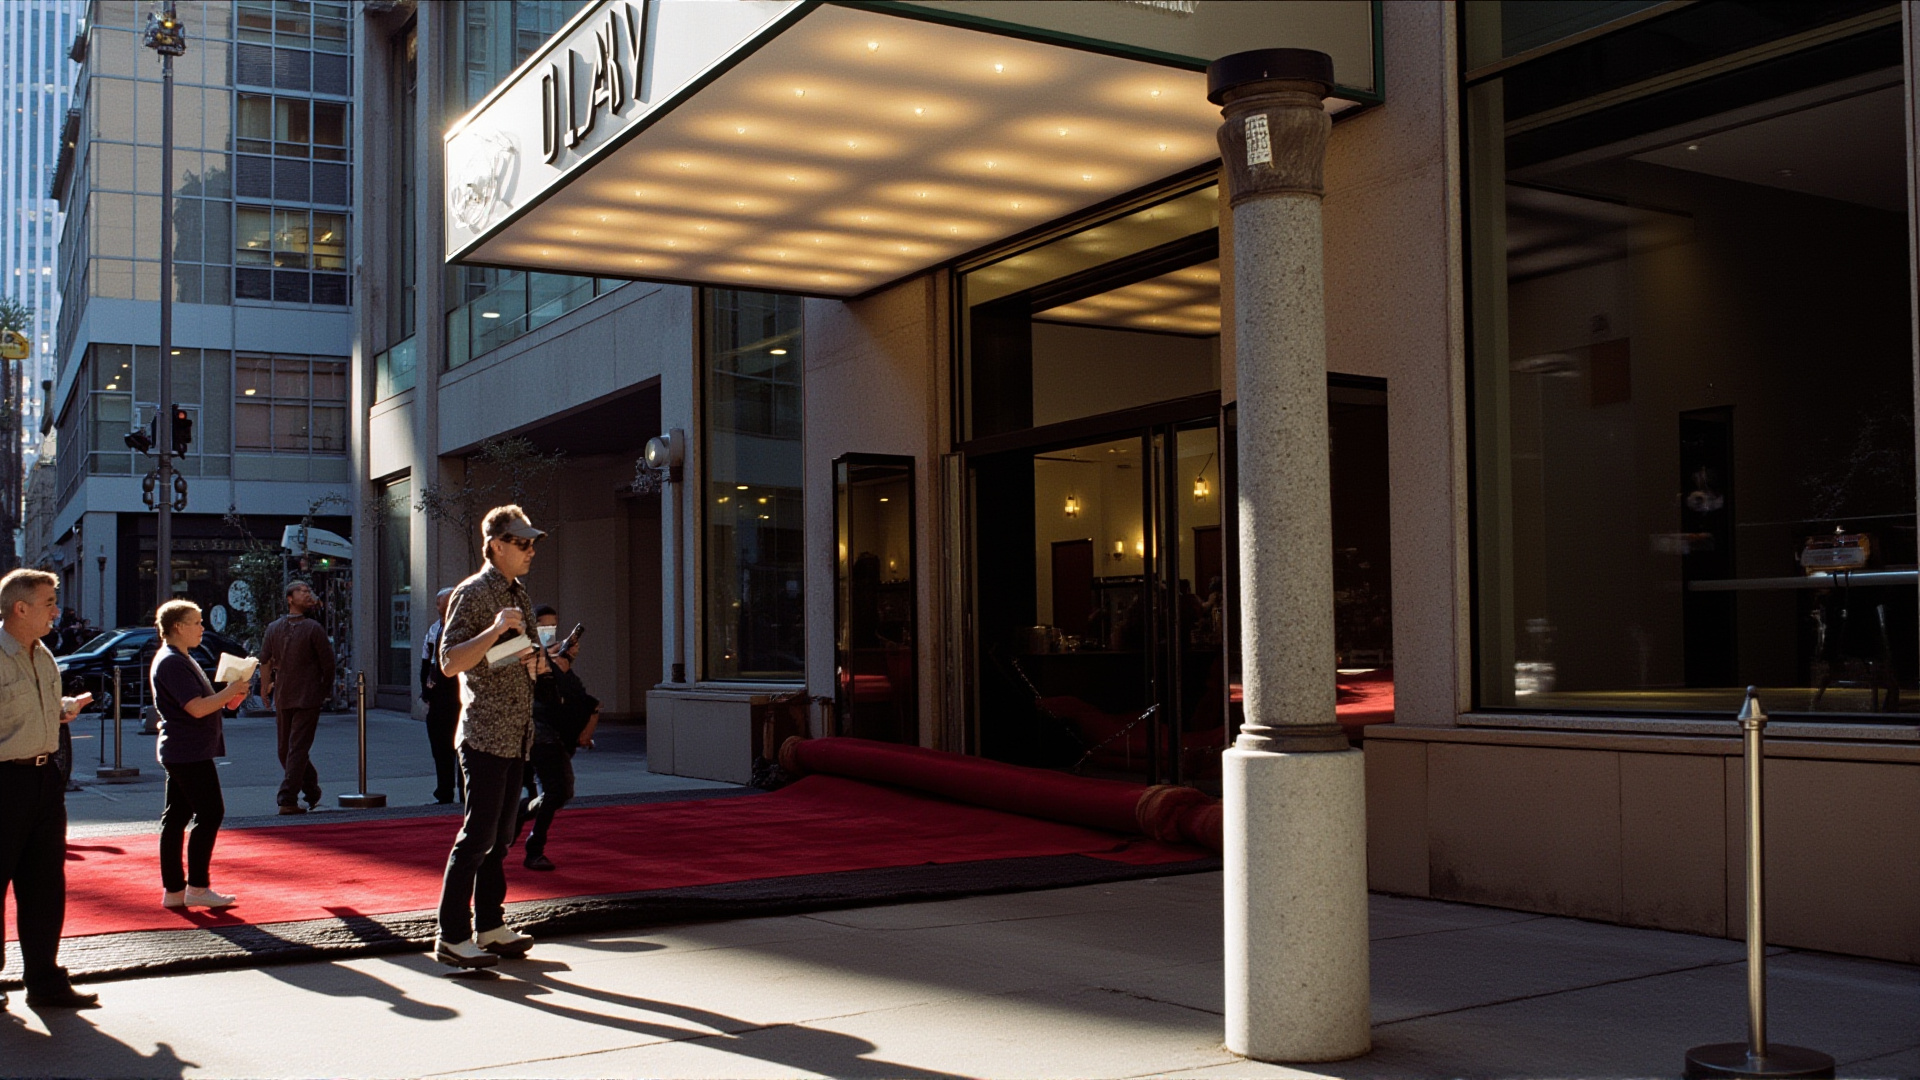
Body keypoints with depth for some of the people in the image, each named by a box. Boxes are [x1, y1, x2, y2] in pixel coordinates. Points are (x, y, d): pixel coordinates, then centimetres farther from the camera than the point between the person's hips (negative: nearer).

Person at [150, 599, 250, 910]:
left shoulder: (181, 660, 18)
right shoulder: (172, 662, -15)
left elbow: (199, 703, 22)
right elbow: (197, 708, -22)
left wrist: (228, 698, 6)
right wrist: (229, 692, -11)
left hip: (179, 752, 11)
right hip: (189, 752, -11)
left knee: (176, 817, 10)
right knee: (210, 813, -7)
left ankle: (174, 890, 14)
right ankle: (197, 888, -4)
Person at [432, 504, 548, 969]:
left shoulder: (518, 595, 17)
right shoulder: (472, 593, -9)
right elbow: (450, 663, -17)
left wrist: (535, 661, 5)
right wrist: (496, 629, -27)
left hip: (516, 735, 8)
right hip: (485, 735, -8)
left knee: (501, 835, 12)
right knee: (478, 835, -7)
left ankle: (489, 926, 19)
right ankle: (452, 937, -1)